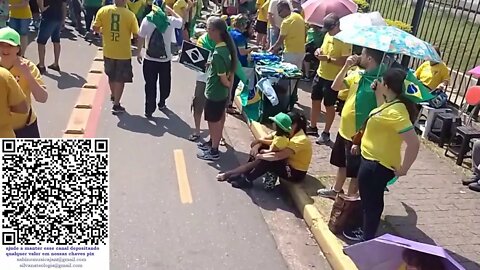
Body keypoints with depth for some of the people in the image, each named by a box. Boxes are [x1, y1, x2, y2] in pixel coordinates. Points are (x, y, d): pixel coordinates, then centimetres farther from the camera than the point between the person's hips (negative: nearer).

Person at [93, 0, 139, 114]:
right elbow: (136, 35, -10)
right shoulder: (130, 15, -14)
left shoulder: (103, 10, -7)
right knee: (120, 79, 9)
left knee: (111, 76, 25)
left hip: (108, 51, 3)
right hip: (123, 53, -3)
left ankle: (114, 96, 45)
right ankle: (116, 105, 12)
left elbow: (95, 28, -2)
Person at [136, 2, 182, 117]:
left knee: (150, 86, 8)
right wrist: (170, 10, 13)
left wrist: (138, 53, 9)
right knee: (164, 84, 21)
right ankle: (162, 103, 38)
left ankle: (149, 110, 9)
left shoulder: (147, 20, -8)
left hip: (149, 60, 0)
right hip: (165, 60, 0)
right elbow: (181, 21, 13)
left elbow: (140, 38, -3)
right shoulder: (170, 21, -8)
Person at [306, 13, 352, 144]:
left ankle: (326, 133, 20)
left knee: (329, 106, 6)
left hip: (332, 79, -8)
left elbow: (345, 62, -23)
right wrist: (319, 51, -4)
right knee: (315, 101, 17)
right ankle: (312, 127, 33)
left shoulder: (345, 40, -20)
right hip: (320, 74, 8)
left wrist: (328, 59, -30)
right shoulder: (328, 35, 4)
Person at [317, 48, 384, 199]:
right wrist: (346, 67, -5)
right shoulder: (358, 74, 3)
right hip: (344, 129, 8)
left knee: (355, 171, 10)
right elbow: (335, 87, 7)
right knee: (342, 163, 26)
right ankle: (336, 190, 45)